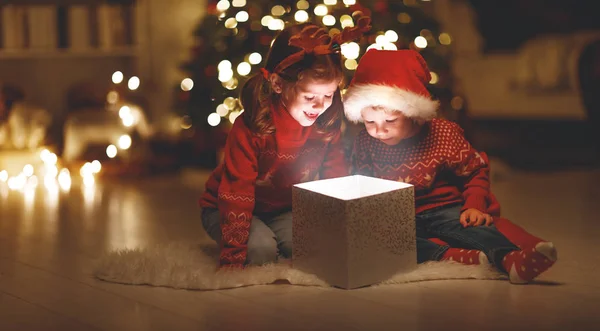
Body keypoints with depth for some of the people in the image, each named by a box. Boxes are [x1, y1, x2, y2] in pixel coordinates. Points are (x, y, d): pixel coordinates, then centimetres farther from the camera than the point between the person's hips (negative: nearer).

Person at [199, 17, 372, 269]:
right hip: (224, 208, -3)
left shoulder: (327, 125, -14)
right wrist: (232, 258, -32)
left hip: (285, 210, 4)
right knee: (261, 248, -31)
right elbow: (236, 192, -28)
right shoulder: (251, 128, -29)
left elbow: (337, 182, -2)